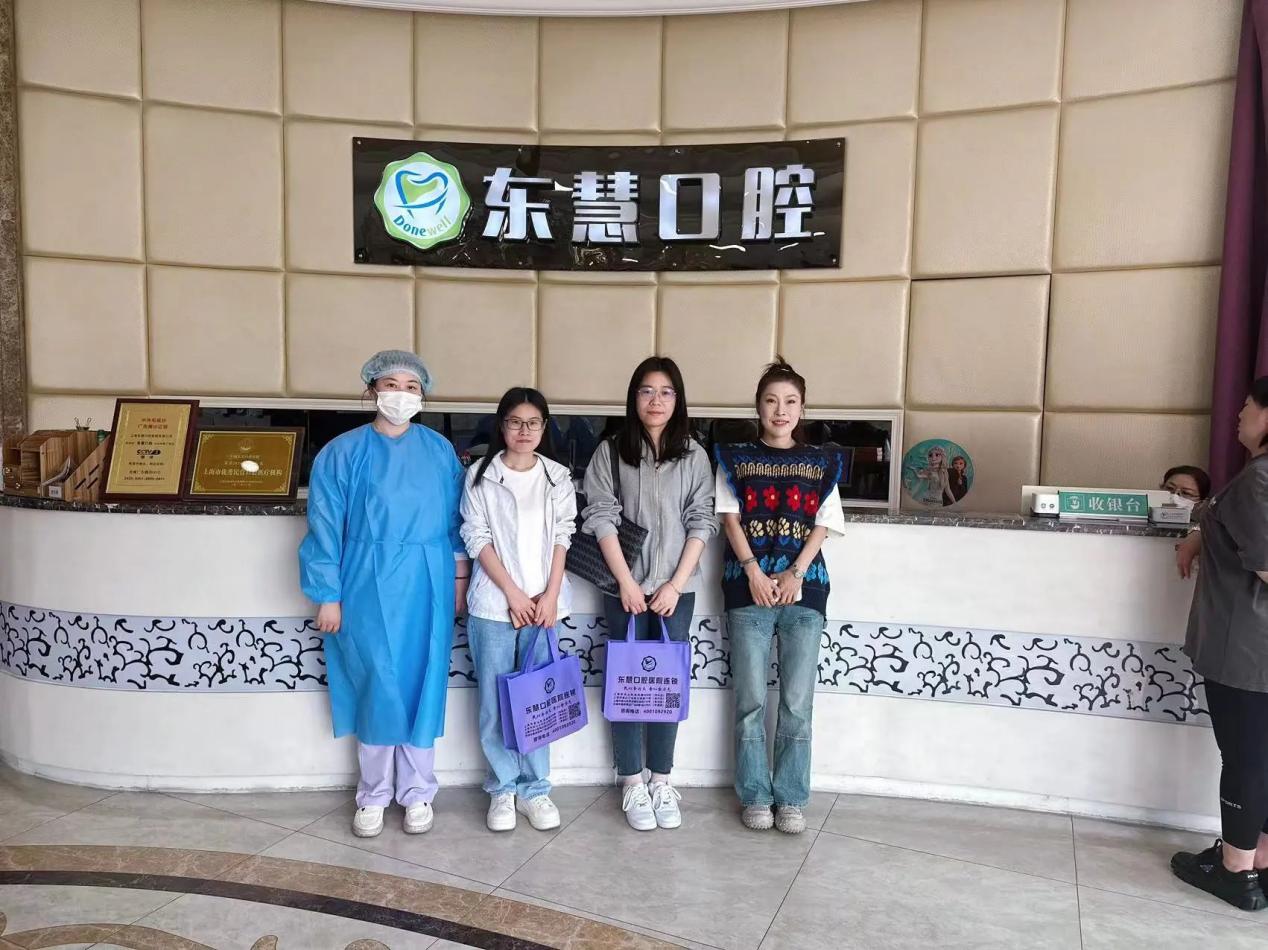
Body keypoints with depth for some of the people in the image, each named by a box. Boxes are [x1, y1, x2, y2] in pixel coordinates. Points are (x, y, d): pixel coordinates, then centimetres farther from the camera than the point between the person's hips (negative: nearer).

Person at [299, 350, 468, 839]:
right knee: (377, 686, 3)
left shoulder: (440, 450, 5)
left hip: (427, 586, 2)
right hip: (368, 586, -2)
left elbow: (455, 518, 10)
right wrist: (328, 596, -6)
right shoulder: (342, 452, -2)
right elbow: (325, 528, -3)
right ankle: (373, 794, 22)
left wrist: (460, 577, 7)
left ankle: (417, 792, 23)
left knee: (422, 686, 7)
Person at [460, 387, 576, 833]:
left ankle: (534, 788, 20)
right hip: (493, 604, -1)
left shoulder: (558, 477, 6)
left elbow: (562, 537, 4)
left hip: (542, 603, 2)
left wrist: (550, 594, -6)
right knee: (495, 700, 5)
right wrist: (513, 593, -10)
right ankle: (502, 789, 20)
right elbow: (477, 538, -4)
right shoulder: (480, 475, -1)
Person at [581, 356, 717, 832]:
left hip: (676, 588, 1)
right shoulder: (610, 452, 0)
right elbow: (602, 519, -5)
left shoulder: (694, 456, 3)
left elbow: (701, 523, 0)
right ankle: (632, 783, 17)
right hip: (625, 587, -1)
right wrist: (627, 582, -10)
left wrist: (676, 584, -7)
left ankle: (661, 780, 19)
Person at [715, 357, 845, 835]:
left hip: (803, 587, 1)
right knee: (751, 700, 2)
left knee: (797, 703, 2)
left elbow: (823, 526, 5)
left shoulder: (820, 463, 10)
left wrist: (795, 575, -9)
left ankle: (791, 798, 15)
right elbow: (730, 518, 1)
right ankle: (755, 796, 15)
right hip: (749, 587, -1)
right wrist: (754, 573, -11)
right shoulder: (736, 458, 8)